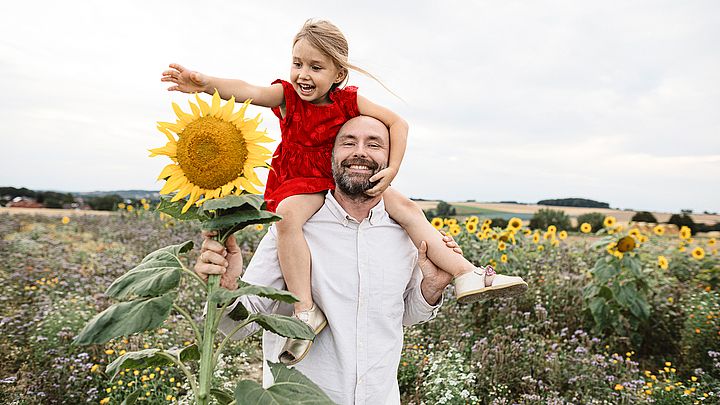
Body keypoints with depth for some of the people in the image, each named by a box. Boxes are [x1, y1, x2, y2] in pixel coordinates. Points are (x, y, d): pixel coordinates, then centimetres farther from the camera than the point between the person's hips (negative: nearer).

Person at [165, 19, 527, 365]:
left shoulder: (348, 101, -6)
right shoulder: (286, 96, -10)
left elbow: (397, 123, -8)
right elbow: (247, 91, -29)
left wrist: (392, 170, -20)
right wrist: (205, 83, -48)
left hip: (345, 180, 3)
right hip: (298, 182, -2)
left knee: (406, 208, -10)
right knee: (287, 216, -37)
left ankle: (465, 275, -7)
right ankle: (306, 311, -34)